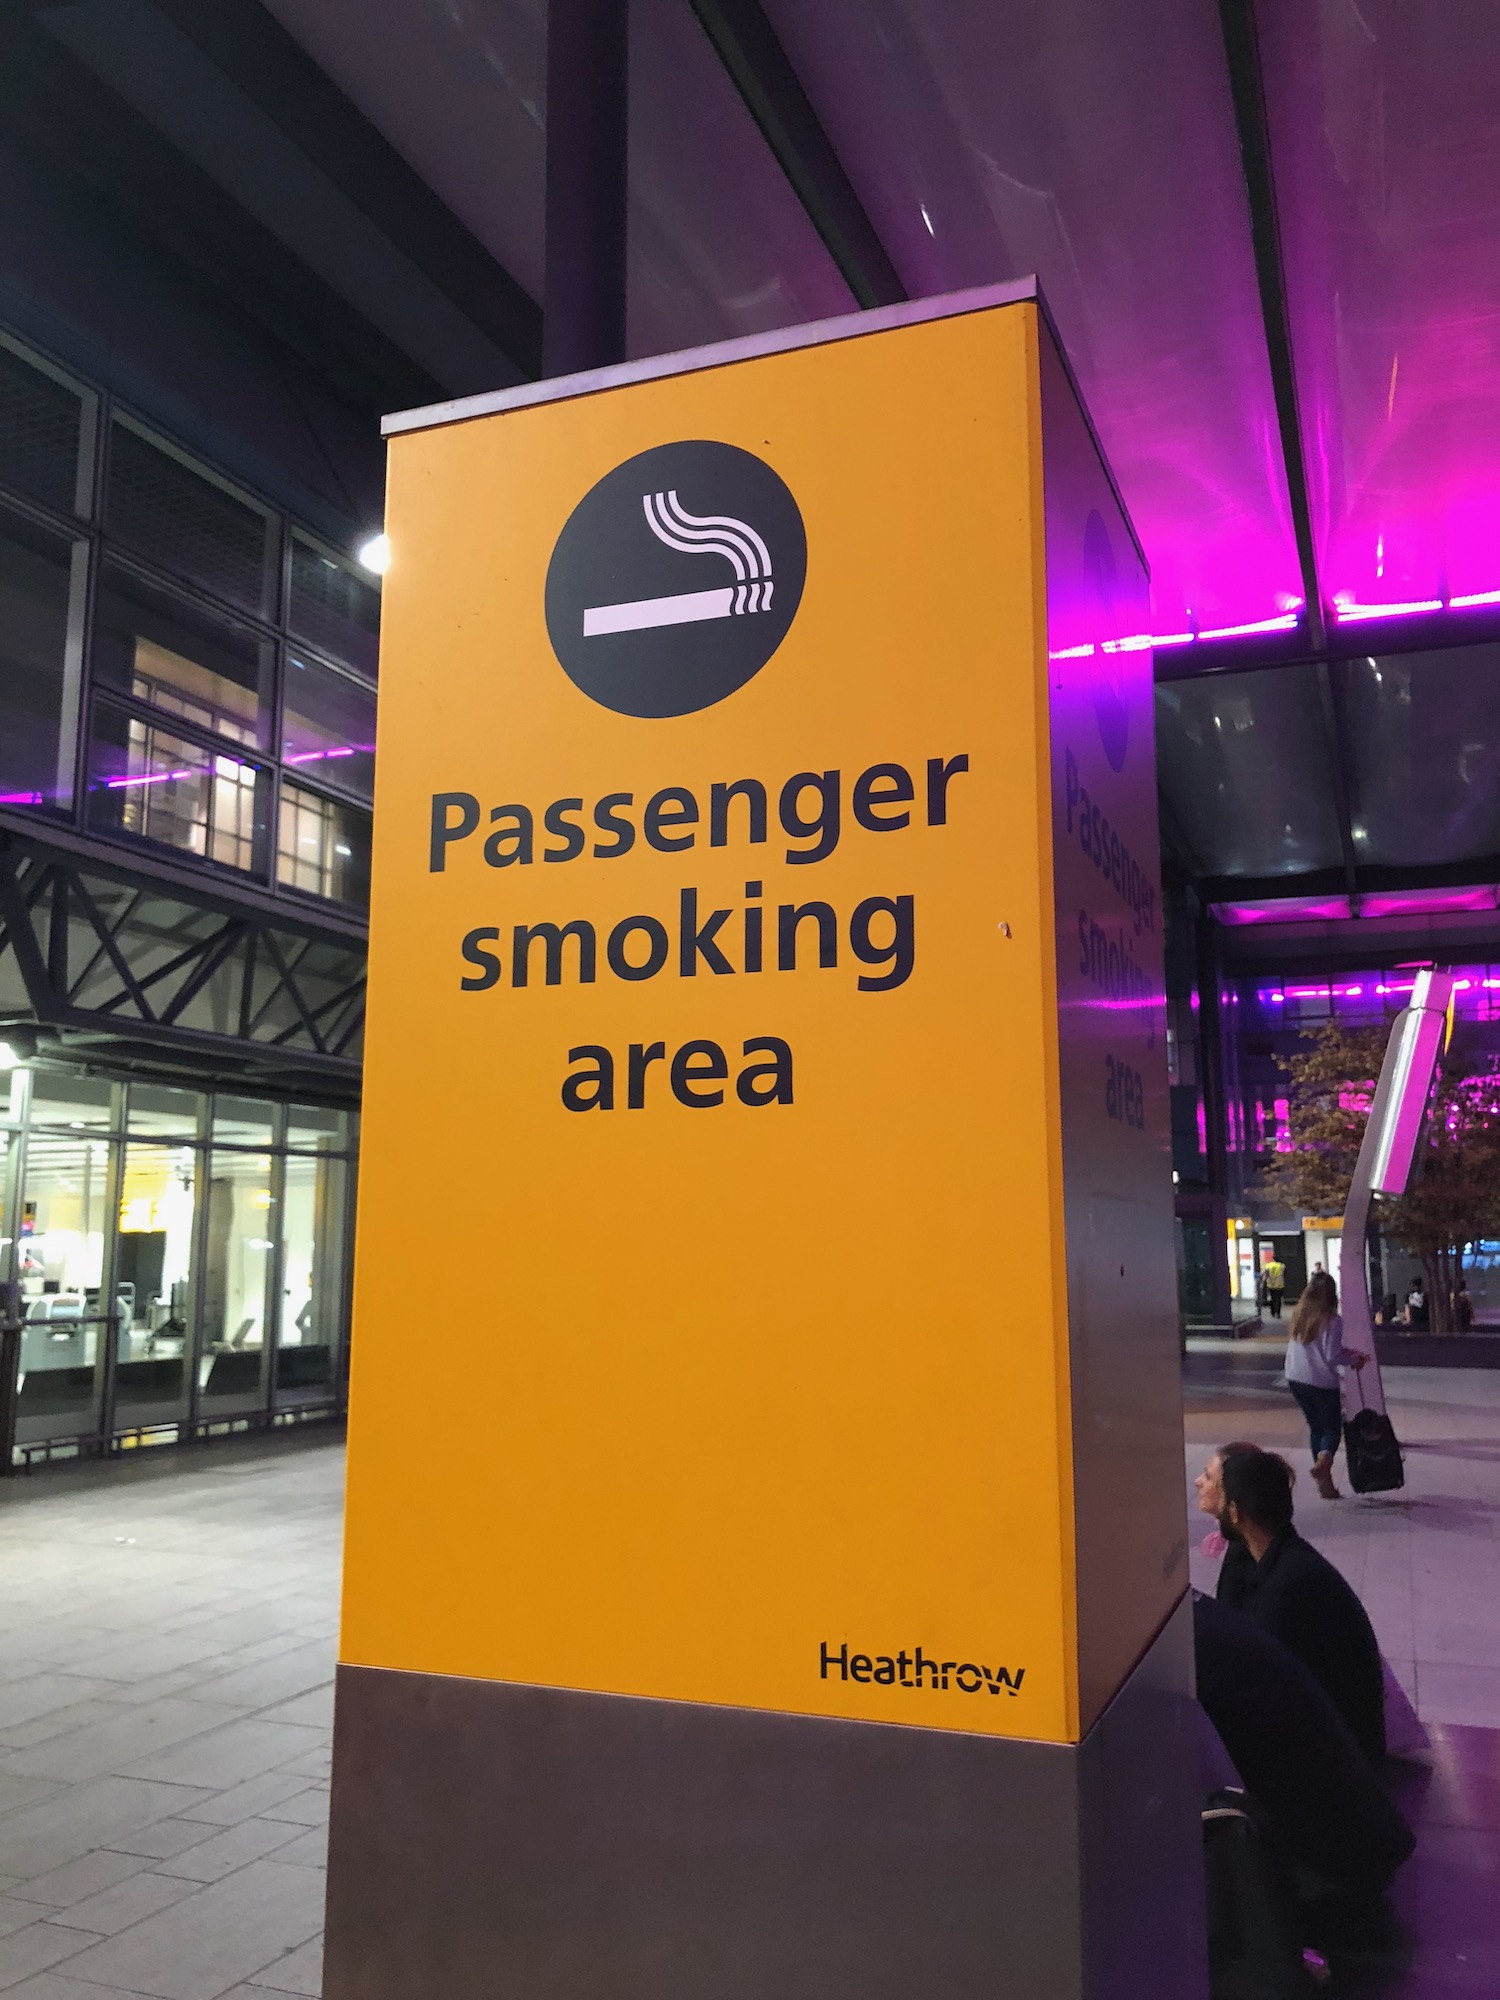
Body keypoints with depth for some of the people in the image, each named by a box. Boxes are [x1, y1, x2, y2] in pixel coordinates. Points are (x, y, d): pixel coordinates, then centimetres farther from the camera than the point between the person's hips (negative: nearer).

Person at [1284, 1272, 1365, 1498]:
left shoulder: (1298, 1314, 3)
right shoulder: (1332, 1320, -16)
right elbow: (1332, 1357, -19)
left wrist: (1344, 1352, 13)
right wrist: (1355, 1360, -1)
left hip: (1295, 1380, 6)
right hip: (1322, 1383, -5)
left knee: (1315, 1427, 17)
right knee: (1332, 1428, 8)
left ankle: (1324, 1480, 16)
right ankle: (1322, 1463, -21)